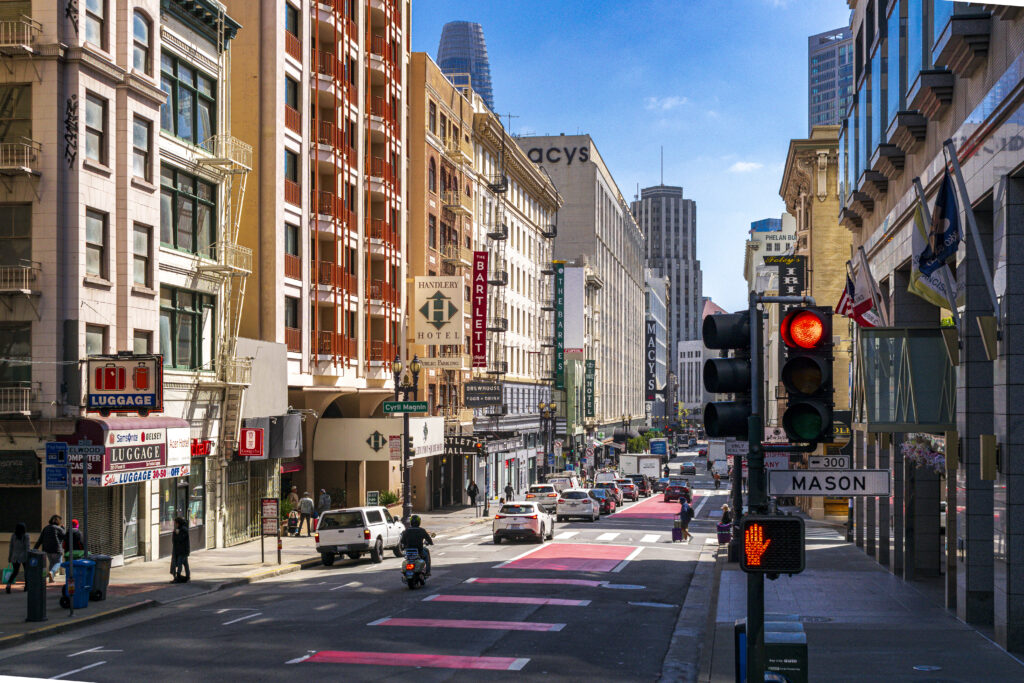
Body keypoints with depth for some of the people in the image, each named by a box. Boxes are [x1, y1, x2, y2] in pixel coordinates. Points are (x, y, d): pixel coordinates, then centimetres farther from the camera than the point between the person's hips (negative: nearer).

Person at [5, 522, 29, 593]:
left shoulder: (13, 535, 0)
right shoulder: (25, 535, -11)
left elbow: (11, 547, 4)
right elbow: (27, 547, -14)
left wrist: (9, 557, 10)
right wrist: (28, 557, -11)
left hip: (15, 557, 3)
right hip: (23, 556, -3)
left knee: (15, 572, 12)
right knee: (27, 570, 17)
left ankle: (9, 584, -13)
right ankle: (26, 586, 21)